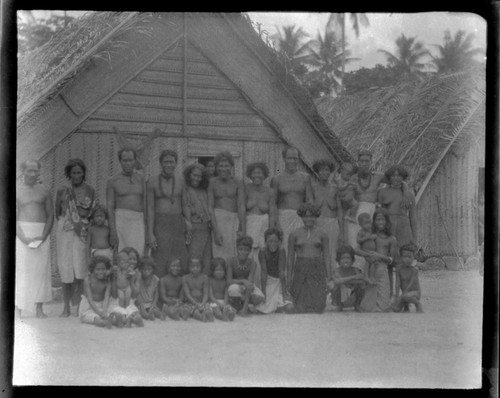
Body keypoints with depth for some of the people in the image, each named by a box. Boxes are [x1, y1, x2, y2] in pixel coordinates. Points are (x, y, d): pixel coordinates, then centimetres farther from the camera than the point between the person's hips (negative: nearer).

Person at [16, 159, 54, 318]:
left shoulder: (44, 192, 9)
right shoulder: (17, 192, 4)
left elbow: (50, 216, 7)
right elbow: (14, 218, 0)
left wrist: (43, 236, -7)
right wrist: (23, 237, -13)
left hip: (41, 234, 2)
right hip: (22, 234, -2)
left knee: (41, 270, 0)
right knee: (21, 270, -4)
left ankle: (39, 308, 6)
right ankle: (19, 308, 0)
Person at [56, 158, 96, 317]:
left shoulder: (89, 190, 6)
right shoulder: (62, 191, 9)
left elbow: (87, 212, -1)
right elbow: (57, 213, 11)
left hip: (81, 233, -1)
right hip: (64, 232, 1)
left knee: (79, 270, -8)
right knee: (65, 269, 1)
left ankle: (78, 306, -1)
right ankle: (66, 307, 8)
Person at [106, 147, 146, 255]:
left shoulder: (141, 178, 10)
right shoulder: (112, 181, 5)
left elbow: (145, 204, 7)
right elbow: (109, 208, 0)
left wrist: (147, 229, -1)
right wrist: (113, 233, -10)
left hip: (138, 223, 2)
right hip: (120, 221, -1)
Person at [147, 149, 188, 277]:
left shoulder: (180, 182, 10)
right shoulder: (153, 182, 0)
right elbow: (150, 208, -2)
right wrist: (150, 233, -9)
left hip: (178, 224, 3)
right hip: (160, 225, -3)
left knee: (180, 264, 2)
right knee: (161, 264, -6)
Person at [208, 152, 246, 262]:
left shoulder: (237, 183, 4)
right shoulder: (212, 182, 4)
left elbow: (241, 206, -1)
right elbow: (210, 207, 0)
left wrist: (242, 228, -11)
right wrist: (216, 231, -9)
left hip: (235, 219, 1)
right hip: (217, 218, -1)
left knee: (235, 255, -9)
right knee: (221, 254, -8)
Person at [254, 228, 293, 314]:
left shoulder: (281, 251, -18)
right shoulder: (263, 252, -17)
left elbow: (282, 272, -19)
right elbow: (264, 272, -18)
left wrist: (284, 292, -21)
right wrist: (263, 293, -20)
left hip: (280, 281, 0)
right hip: (269, 281, 0)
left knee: (289, 308, -18)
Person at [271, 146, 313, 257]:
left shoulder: (305, 177, 9)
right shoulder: (277, 179, 7)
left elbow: (310, 201, 6)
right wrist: (272, 224, -4)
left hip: (300, 218, 1)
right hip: (282, 218, -1)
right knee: (283, 248, -7)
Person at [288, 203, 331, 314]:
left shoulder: (322, 234, 5)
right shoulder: (294, 234, 5)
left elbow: (326, 255, 6)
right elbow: (290, 257, 8)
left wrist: (329, 277, 1)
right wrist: (289, 277, 6)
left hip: (317, 269, 0)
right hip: (300, 270, 0)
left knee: (317, 301, -10)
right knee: (301, 305, -7)